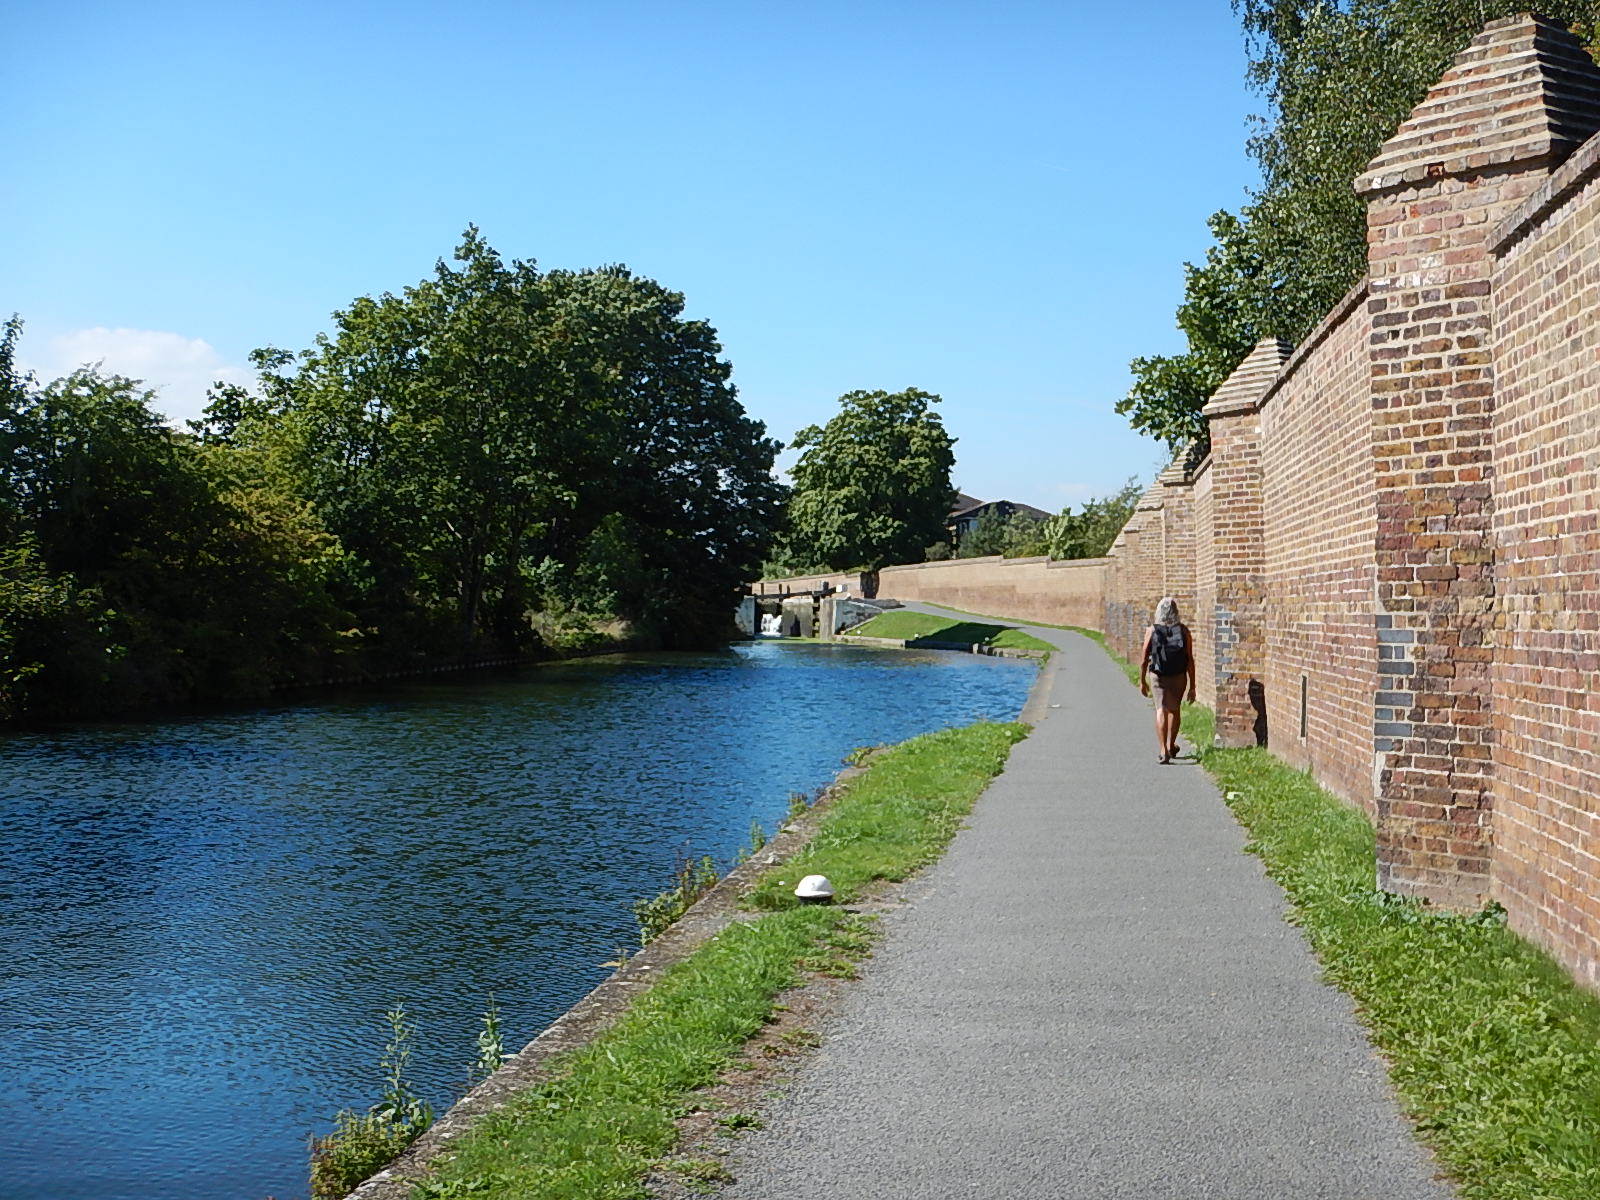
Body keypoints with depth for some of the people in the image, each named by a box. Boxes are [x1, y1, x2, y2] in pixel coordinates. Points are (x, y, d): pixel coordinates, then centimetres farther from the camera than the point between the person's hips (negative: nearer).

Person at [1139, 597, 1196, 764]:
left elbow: (1144, 659, -4)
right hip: (1178, 677, 1)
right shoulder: (1183, 630, -5)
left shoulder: (1152, 631, -6)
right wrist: (1192, 686, -2)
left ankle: (1163, 750, -14)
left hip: (1159, 677, -1)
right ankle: (1171, 746, 35)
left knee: (1161, 712, 1)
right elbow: (1190, 660, -7)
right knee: (1175, 710, 20)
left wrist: (1142, 681, 8)